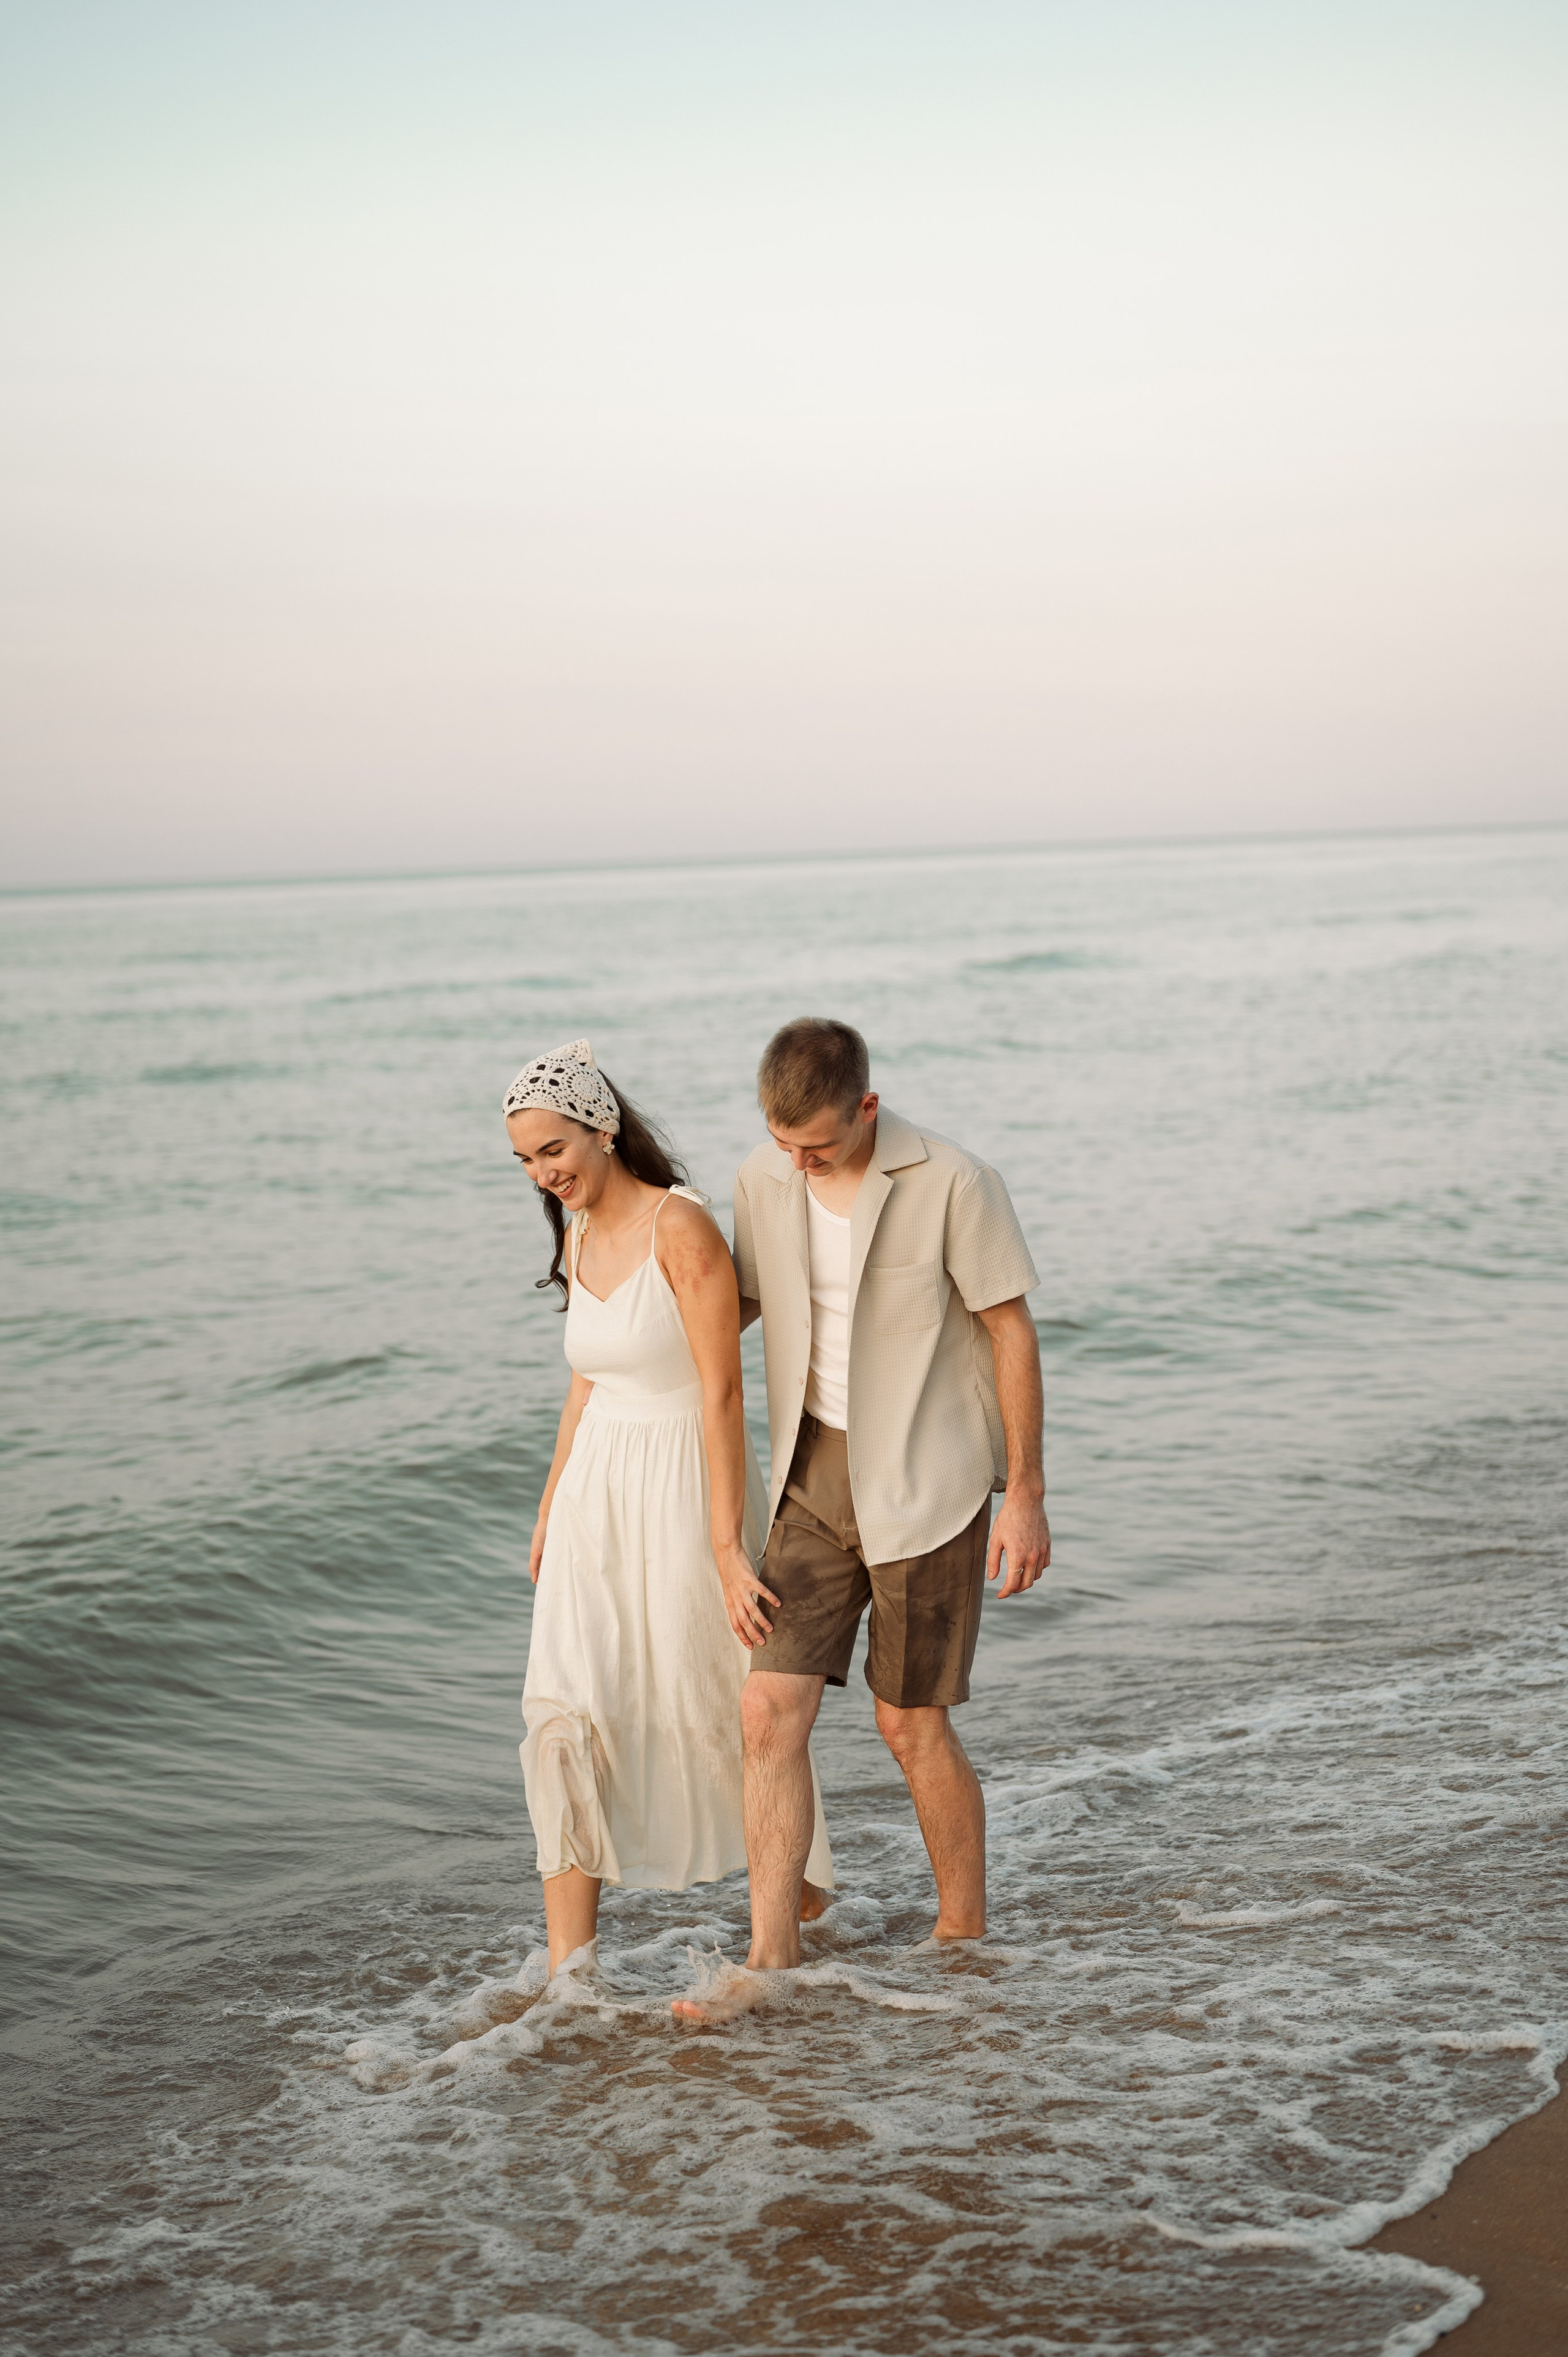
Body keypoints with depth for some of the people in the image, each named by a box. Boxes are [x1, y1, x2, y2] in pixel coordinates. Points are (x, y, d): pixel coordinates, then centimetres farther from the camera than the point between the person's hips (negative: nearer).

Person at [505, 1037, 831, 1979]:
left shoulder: (681, 1227, -17)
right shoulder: (580, 1236, 6)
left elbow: (722, 1394, -19)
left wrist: (727, 1548, -21)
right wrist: (552, 1505, 23)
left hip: (687, 1485, -6)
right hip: (600, 1489, 6)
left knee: (723, 1708, 8)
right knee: (566, 1710, -6)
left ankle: (806, 1902, 34)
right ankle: (569, 1968, -2)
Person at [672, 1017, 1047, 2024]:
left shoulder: (952, 1184, -16)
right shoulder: (763, 1182, 0)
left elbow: (1012, 1333, -10)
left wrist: (1025, 1494, -10)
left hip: (924, 1483, -4)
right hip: (816, 1475, 5)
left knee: (914, 1725, 5)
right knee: (771, 1712, -4)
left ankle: (964, 1937, 25)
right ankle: (771, 1960, 2)